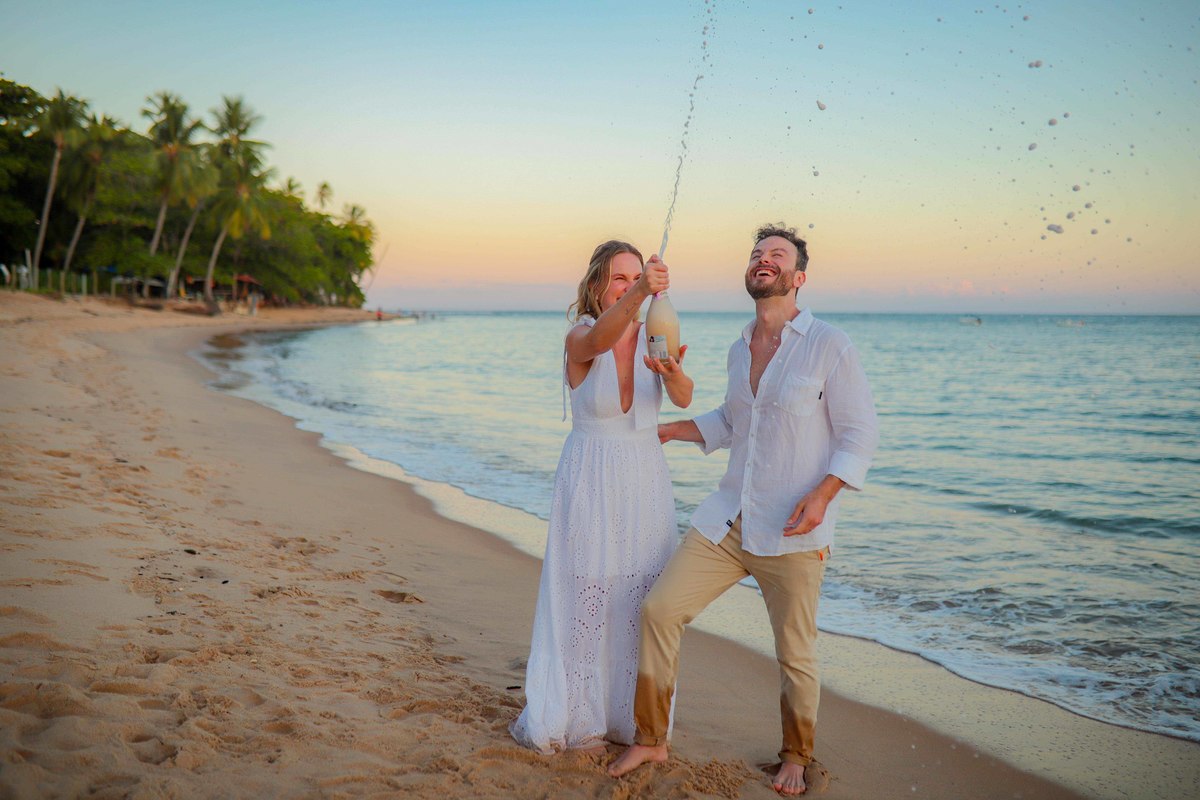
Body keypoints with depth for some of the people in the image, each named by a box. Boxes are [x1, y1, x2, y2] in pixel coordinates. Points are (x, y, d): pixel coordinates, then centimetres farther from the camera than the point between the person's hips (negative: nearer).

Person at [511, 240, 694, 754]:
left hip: (646, 482, 4)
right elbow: (601, 338, -35)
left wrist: (675, 372, -39)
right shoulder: (580, 337, -9)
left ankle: (634, 717, 22)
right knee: (584, 595, -1)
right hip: (590, 481, -3)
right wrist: (639, 293, -54)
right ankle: (572, 717, 15)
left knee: (644, 599, 6)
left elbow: (684, 399, -15)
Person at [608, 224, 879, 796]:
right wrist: (667, 430, 20)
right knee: (659, 609, -1)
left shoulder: (829, 346, -8)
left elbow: (860, 434, -7)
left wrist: (822, 494, -21)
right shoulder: (738, 350, 11)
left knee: (795, 653, 5)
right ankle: (650, 740, 16)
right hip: (726, 519, 6)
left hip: (792, 535, -5)